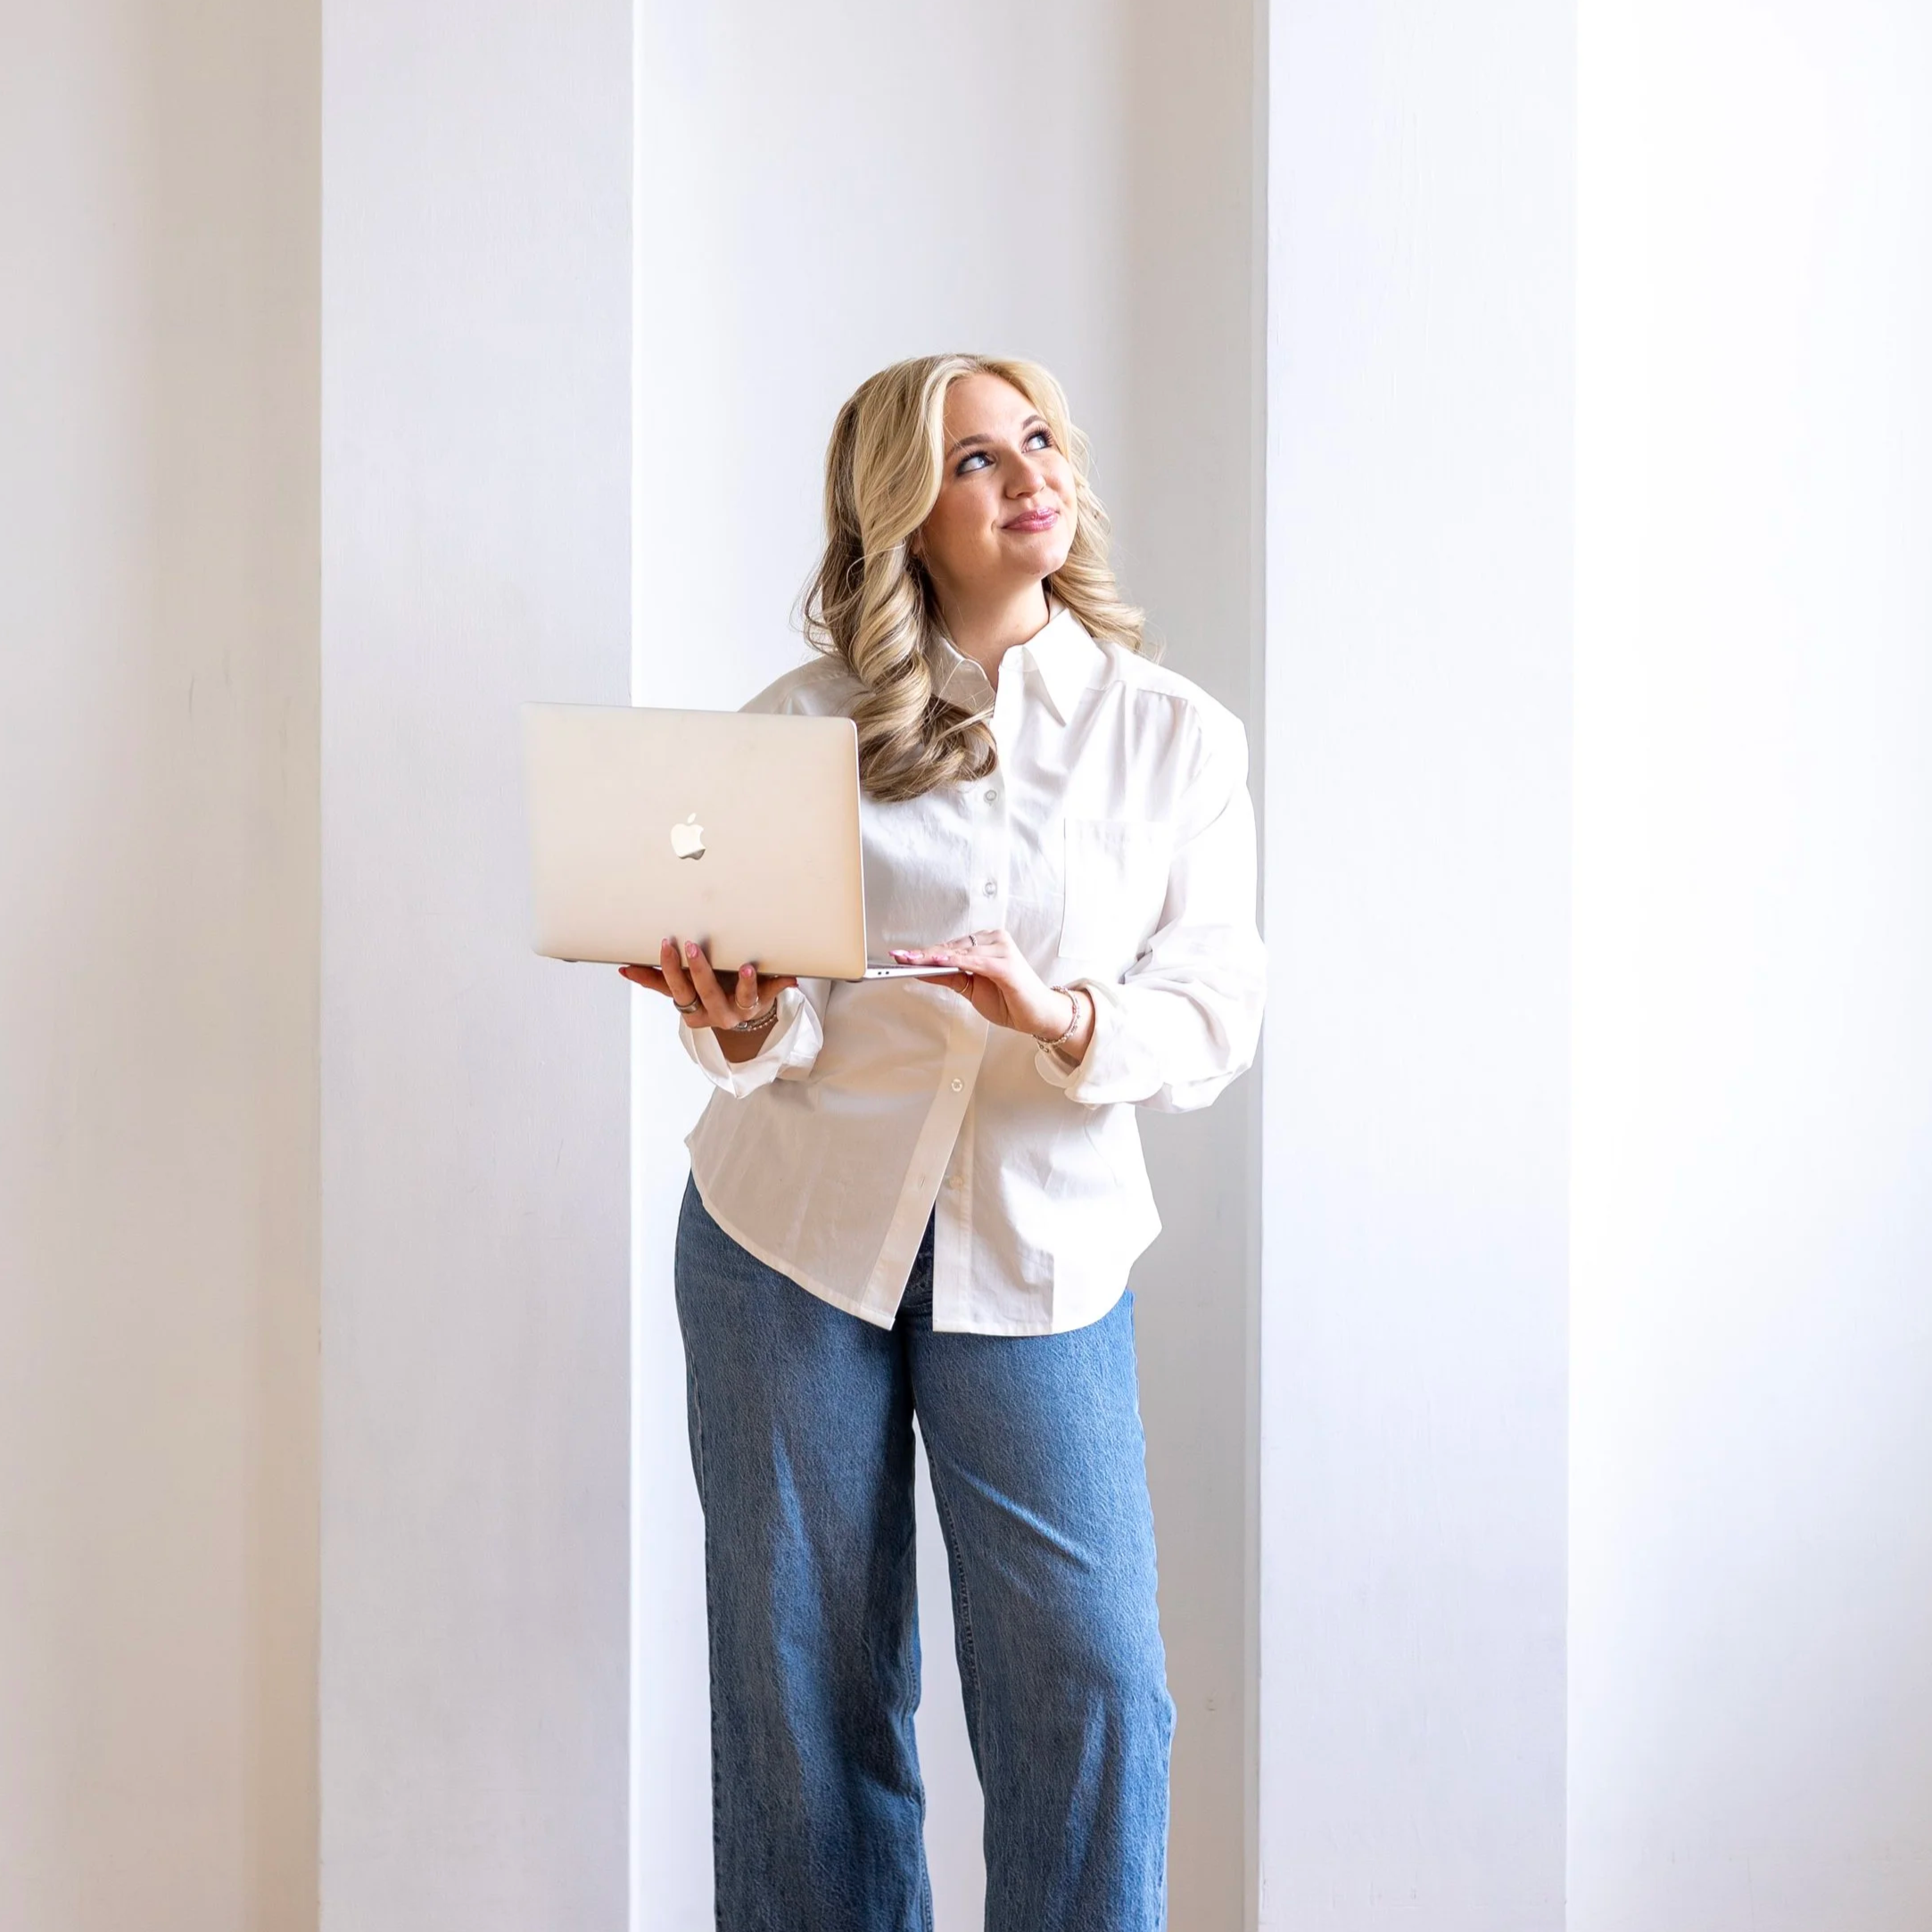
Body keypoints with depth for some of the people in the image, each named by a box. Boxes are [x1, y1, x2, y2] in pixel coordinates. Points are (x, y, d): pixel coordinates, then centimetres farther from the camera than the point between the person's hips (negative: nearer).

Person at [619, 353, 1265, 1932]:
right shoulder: (803, 722, 2)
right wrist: (740, 1022, -24)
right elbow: (772, 1021, 0)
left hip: (1037, 1247, 0)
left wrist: (1060, 1018, -22)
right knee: (804, 1672, 6)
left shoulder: (1177, 738, 3)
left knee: (1089, 1674, -5)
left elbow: (1217, 1019, -2)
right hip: (793, 1225, 0)